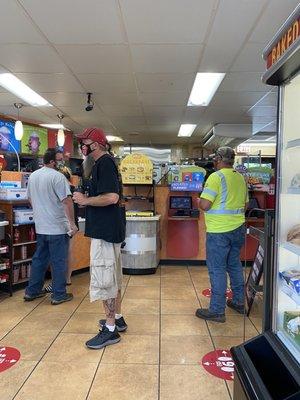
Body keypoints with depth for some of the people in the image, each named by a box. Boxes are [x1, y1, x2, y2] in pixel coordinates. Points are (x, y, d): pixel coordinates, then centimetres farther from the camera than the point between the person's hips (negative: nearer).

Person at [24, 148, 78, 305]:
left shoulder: (33, 176, 9)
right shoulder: (57, 177, -15)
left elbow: (30, 199, 19)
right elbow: (67, 201, -21)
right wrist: (72, 223, -17)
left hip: (40, 227, 8)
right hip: (57, 227, -7)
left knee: (39, 258, 18)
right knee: (58, 261, 3)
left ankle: (32, 291, 27)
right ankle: (59, 295, 12)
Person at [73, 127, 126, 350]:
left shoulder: (104, 164, -15)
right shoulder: (106, 163, 16)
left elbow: (112, 197, -27)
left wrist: (86, 200, -15)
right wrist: (87, 198, 11)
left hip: (105, 230, -11)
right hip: (110, 229, 11)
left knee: (103, 278, -3)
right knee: (113, 276, 18)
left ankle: (110, 330, 7)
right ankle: (117, 318, 31)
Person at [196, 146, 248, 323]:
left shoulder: (216, 177, -14)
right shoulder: (241, 178, 9)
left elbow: (205, 205, -20)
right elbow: (246, 204, 18)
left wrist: (198, 201, 0)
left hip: (219, 231, -8)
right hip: (238, 228, 8)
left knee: (217, 269, 0)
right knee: (235, 265, 20)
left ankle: (217, 311, 8)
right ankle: (239, 302, 32)